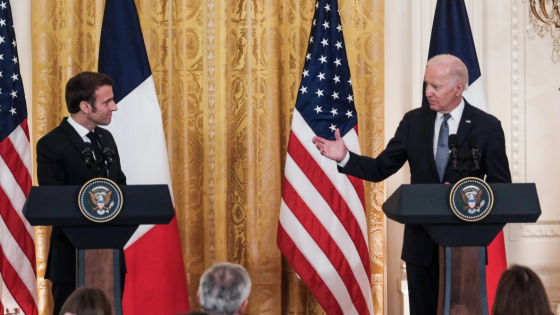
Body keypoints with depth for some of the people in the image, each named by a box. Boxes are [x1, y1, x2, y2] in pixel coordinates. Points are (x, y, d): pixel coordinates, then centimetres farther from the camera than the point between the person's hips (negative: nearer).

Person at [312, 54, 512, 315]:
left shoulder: (487, 126, -5)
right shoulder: (414, 121, 3)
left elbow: (501, 186, -4)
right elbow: (380, 169, 3)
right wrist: (344, 158, -13)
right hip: (422, 239, 3)